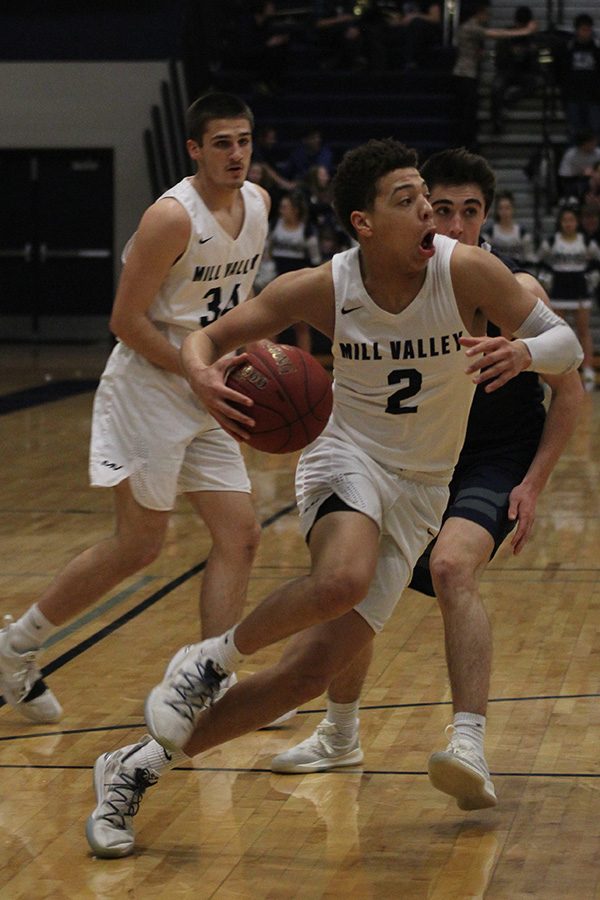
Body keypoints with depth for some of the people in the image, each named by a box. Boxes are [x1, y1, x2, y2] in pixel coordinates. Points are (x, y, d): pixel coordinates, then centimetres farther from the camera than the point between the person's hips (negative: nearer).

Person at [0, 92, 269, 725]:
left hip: (207, 397, 8)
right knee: (138, 545, -4)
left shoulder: (257, 202, 6)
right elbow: (126, 320, -18)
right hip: (148, 389, -8)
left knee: (239, 536, 1)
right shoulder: (173, 217, -19)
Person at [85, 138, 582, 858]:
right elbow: (207, 338, -4)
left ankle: (140, 766, 10)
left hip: (416, 493, 2)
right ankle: (211, 659, -13)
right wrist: (203, 377, -29)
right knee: (344, 578, -39)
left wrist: (523, 353, -33)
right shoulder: (323, 289, -14)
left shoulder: (466, 271, -14)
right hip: (346, 458, -2)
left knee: (309, 673, -4)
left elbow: (566, 344, -9)